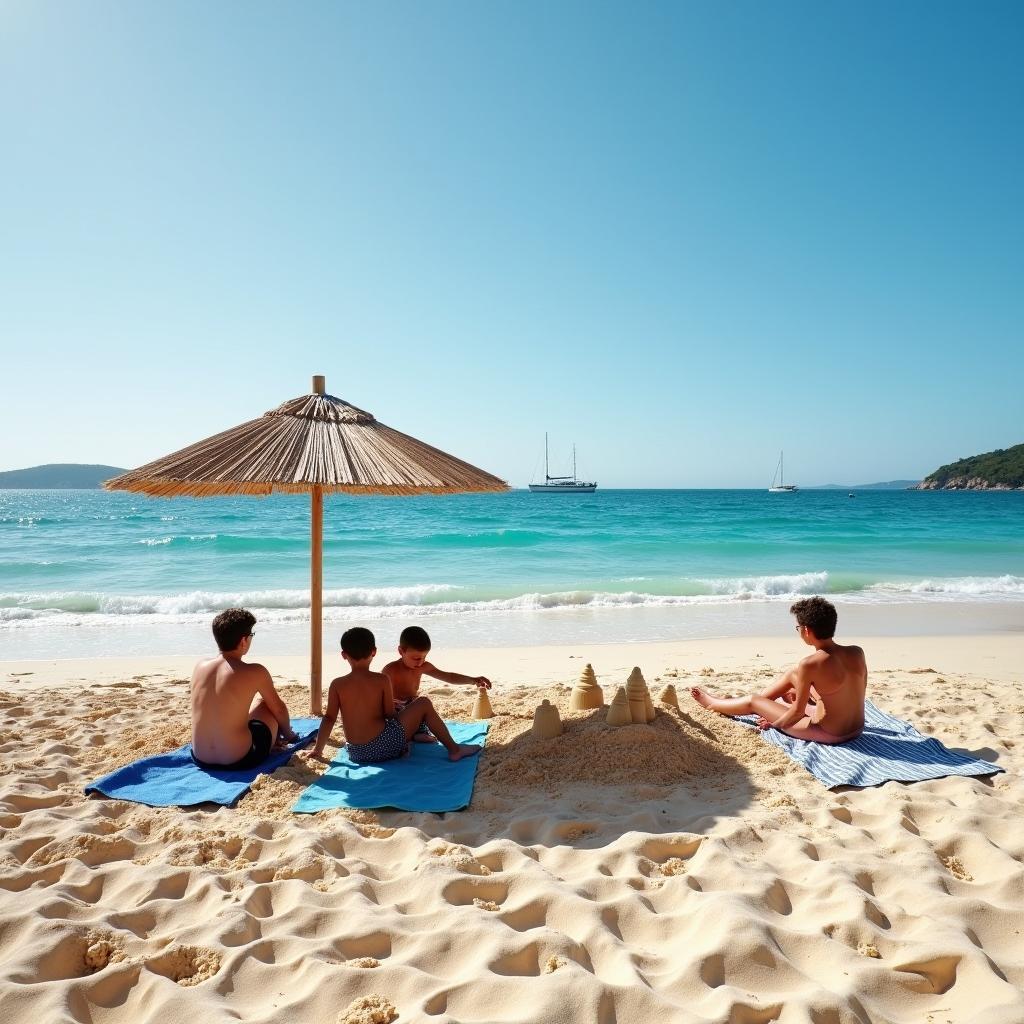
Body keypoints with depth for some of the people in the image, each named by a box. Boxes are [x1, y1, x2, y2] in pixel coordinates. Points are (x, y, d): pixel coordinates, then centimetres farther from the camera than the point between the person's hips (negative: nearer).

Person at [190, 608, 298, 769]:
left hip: (200, 759, 5)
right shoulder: (255, 672, -13)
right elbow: (279, 709, 5)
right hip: (239, 760, -5)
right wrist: (289, 735, 25)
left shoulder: (199, 667, 0)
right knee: (267, 704, 21)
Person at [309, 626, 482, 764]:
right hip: (384, 747, -4)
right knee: (424, 704, 10)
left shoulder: (337, 684, -2)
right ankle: (454, 749, 15)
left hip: (356, 754, 4)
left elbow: (329, 719, -4)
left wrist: (318, 749, 7)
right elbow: (390, 715, -3)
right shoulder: (382, 680, -7)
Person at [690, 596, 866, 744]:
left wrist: (773, 723, 3)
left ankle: (712, 703, 44)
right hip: (857, 729, 7)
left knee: (754, 701, 13)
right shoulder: (857, 653, -8)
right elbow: (859, 690, 9)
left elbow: (798, 711, -17)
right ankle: (733, 701, 42)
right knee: (792, 675, 22)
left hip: (830, 735, -7)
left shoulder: (810, 664, -27)